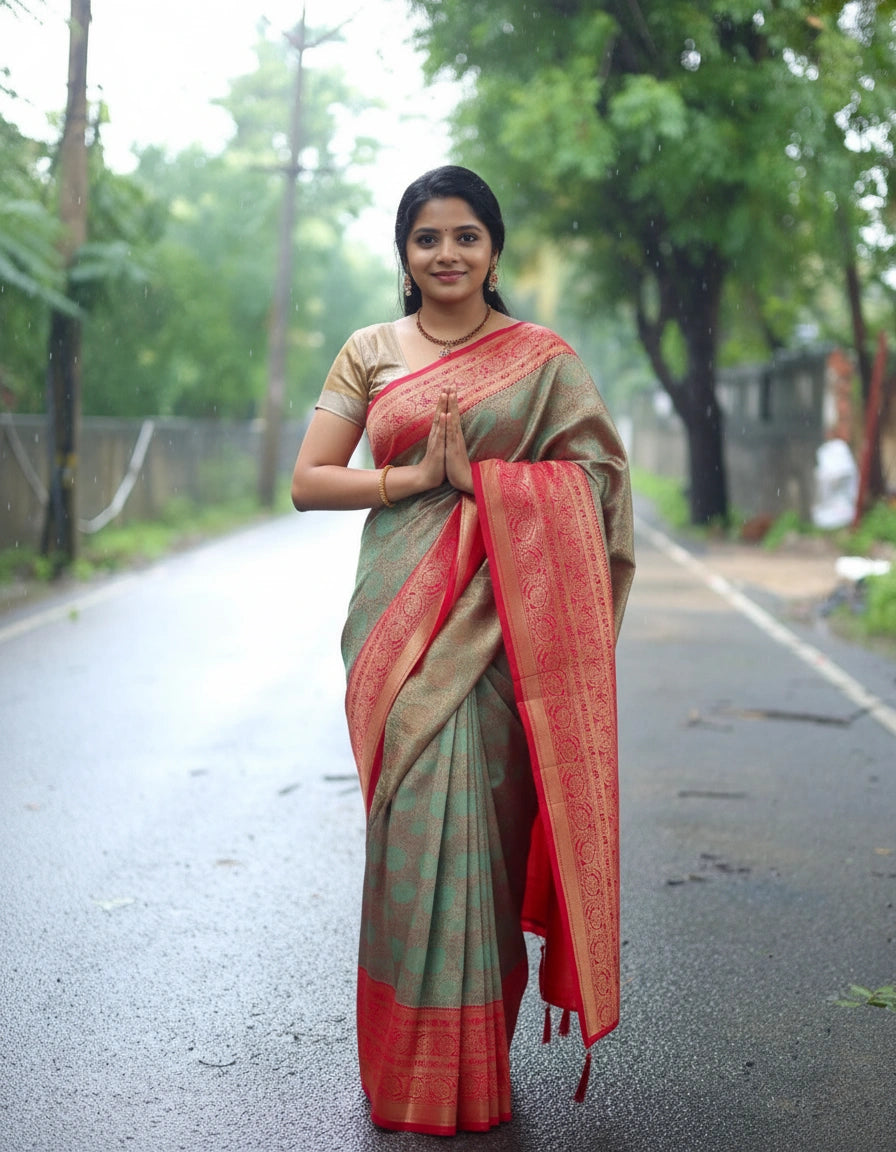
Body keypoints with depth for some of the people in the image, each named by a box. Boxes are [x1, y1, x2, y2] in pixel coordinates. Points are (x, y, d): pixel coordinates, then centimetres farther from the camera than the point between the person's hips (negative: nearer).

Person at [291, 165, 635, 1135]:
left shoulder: (544, 358, 8)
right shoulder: (369, 353, 11)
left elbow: (598, 480, 1)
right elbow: (307, 482, 5)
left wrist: (477, 473, -10)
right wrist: (415, 476, -8)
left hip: (500, 615, -1)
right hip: (401, 612, 1)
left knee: (476, 816, -5)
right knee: (413, 818, -2)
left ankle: (473, 1071, 11)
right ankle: (413, 1072, 12)